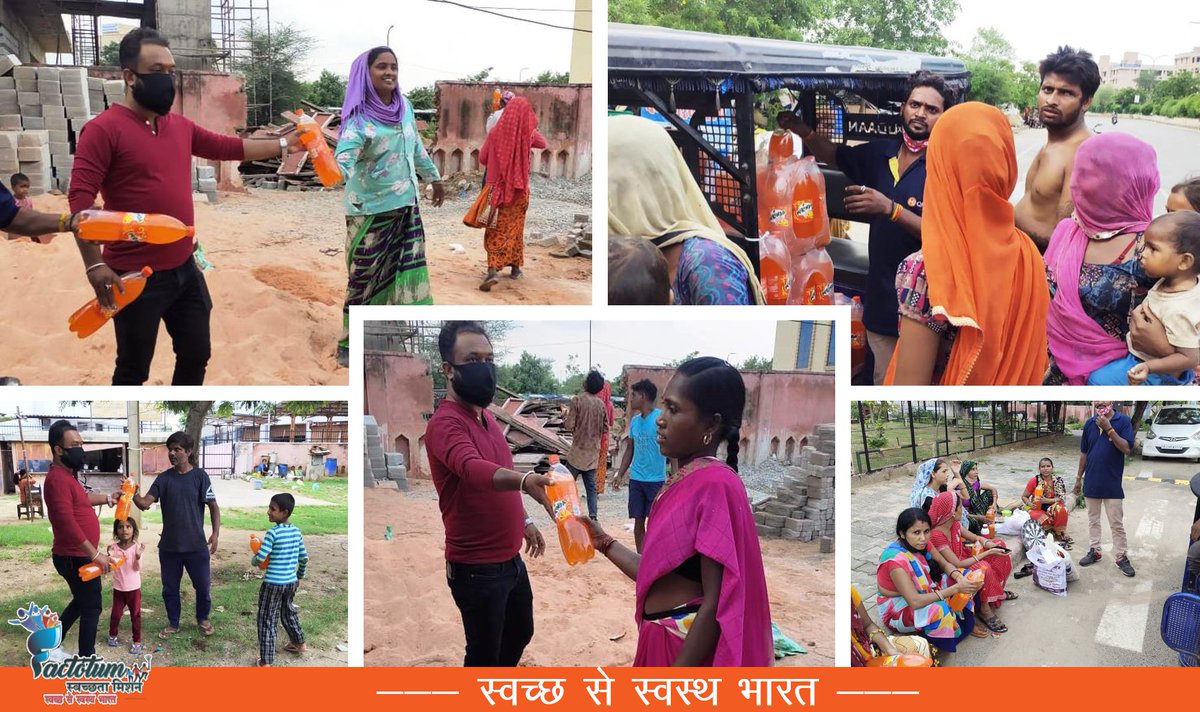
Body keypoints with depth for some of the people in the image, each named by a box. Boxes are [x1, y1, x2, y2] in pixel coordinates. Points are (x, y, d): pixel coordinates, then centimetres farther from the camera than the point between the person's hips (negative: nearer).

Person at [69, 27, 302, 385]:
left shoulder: (181, 126, 9)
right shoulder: (104, 129, -14)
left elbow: (229, 147, 22)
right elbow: (80, 198, -19)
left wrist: (284, 145, 19)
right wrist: (95, 264, -26)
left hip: (185, 268, 8)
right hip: (136, 276, -7)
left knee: (196, 353, 19)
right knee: (133, 368, 6)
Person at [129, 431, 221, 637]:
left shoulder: (200, 476, -6)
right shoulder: (163, 479, 0)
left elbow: (213, 506, -4)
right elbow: (145, 503, -10)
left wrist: (216, 533, -14)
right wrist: (134, 496, -32)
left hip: (196, 545, -2)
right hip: (169, 546, 2)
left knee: (203, 586, 7)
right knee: (170, 588, 12)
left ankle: (203, 619, 32)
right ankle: (173, 623, 32)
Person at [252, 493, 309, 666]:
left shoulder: (273, 532, -17)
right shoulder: (296, 532, 3)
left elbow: (260, 558, -20)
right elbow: (304, 558, 11)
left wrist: (253, 561, 3)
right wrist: (300, 576, 26)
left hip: (273, 583, -7)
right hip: (291, 582, 7)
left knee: (267, 620, 0)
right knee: (289, 612, 29)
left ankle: (266, 662, 1)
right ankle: (299, 643, 45)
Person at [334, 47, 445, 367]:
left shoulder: (404, 107, 3)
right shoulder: (360, 117, -17)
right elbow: (344, 152, -36)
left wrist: (434, 177, 31)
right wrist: (350, 170, -58)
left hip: (406, 205, 6)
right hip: (370, 208, -6)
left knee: (407, 273, 8)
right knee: (366, 277, 0)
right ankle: (349, 346, 13)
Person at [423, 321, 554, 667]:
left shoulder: (486, 416, 8)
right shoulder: (445, 424, -23)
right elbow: (473, 470, -43)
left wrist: (524, 521, 24)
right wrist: (524, 480, -60)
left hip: (510, 558, 9)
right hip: (476, 567, -9)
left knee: (520, 633, 24)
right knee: (484, 652, 4)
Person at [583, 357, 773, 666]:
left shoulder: (715, 484, -19)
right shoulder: (683, 481, 8)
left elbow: (716, 604, -21)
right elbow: (661, 576, 10)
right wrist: (604, 543, 18)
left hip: (690, 649, -8)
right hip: (663, 639, 8)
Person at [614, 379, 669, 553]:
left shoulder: (661, 418, -11)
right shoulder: (635, 420, 10)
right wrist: (620, 475, 11)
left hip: (656, 480, -6)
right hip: (636, 479, 6)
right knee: (638, 521, 9)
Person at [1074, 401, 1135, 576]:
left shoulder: (1123, 421, -9)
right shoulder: (1090, 423, 2)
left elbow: (1126, 448, -17)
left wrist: (1109, 429, -24)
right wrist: (1079, 478, 12)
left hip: (1112, 483, -4)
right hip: (1092, 482, 4)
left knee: (1117, 524, 1)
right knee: (1093, 520, 14)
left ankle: (1121, 557, 8)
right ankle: (1094, 551, 25)